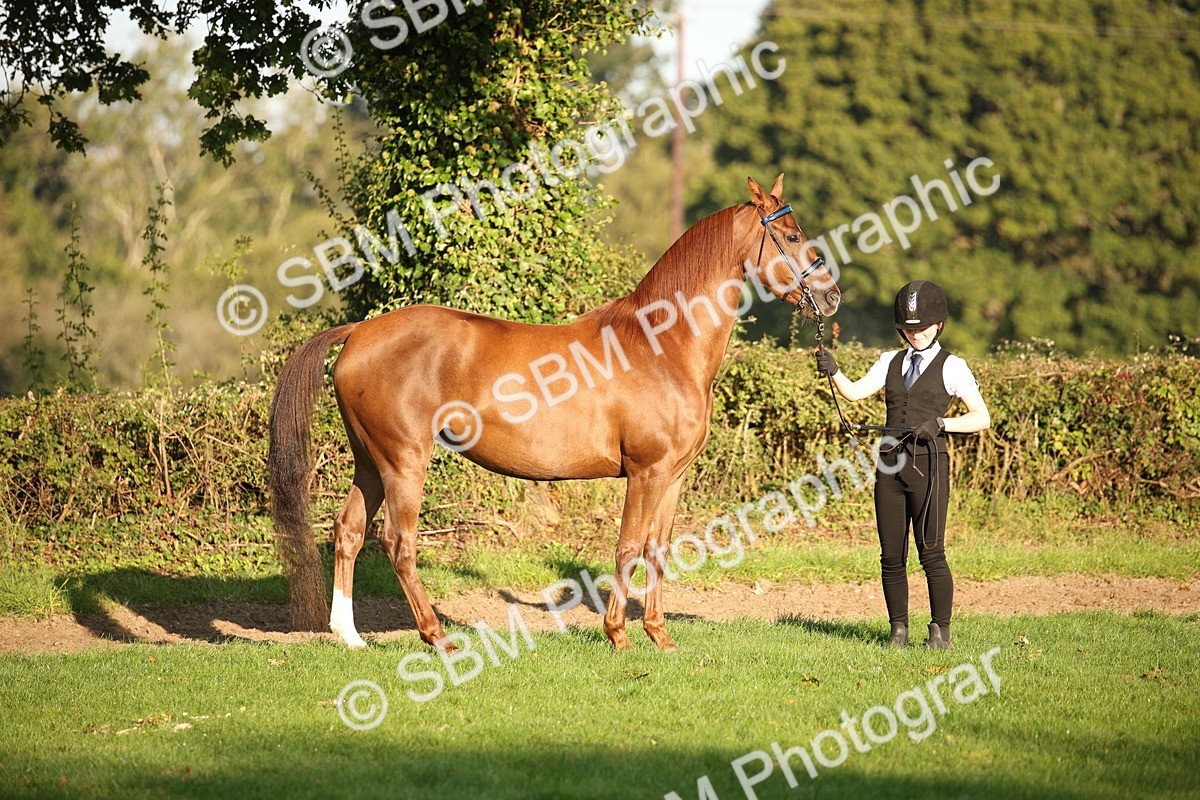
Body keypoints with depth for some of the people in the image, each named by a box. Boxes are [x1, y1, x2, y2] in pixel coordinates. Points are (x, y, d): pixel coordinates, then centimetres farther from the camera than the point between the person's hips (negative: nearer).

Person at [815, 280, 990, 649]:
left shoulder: (951, 366, 4)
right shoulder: (890, 362, 15)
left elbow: (982, 417, -1)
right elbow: (854, 392, 3)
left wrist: (941, 423, -15)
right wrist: (833, 372, -16)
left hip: (928, 463, -4)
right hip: (890, 466, 4)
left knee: (931, 552, -8)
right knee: (891, 556, 4)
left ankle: (941, 631, 0)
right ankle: (898, 630, 13)